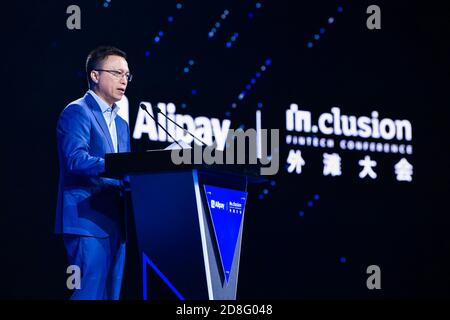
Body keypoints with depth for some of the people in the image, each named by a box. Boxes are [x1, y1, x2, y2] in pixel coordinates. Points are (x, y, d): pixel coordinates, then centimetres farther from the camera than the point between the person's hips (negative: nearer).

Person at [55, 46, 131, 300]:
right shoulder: (77, 112, -4)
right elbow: (76, 159, -18)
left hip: (115, 222, 8)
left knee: (112, 293, 6)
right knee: (91, 292, -14)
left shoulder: (121, 124, 23)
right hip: (88, 220, -8)